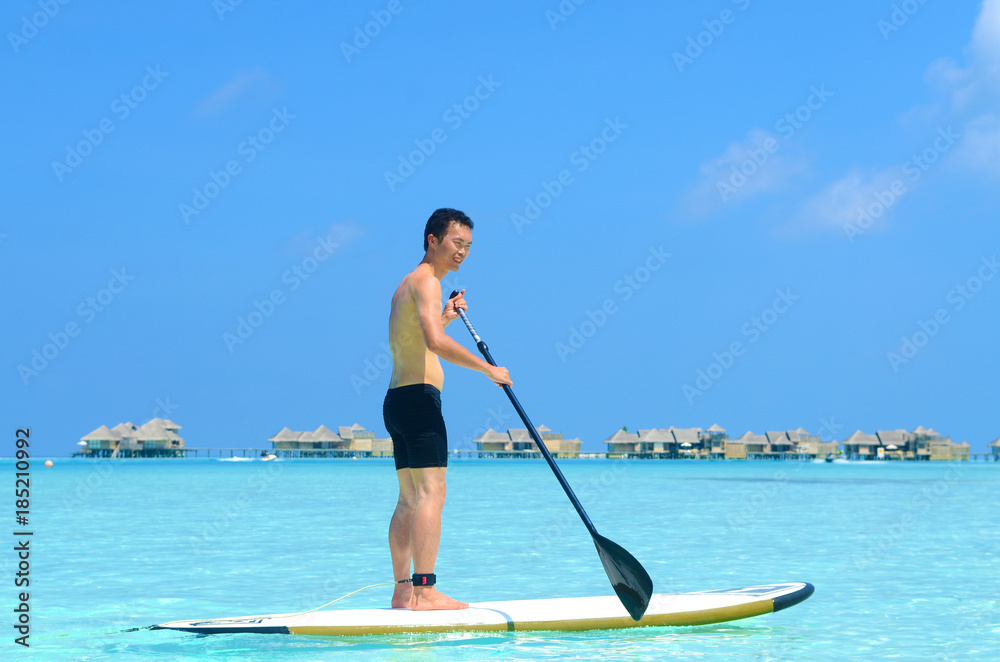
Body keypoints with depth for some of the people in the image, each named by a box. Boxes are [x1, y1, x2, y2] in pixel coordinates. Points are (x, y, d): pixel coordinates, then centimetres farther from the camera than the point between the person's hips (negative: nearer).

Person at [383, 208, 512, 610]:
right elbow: (435, 343, -25)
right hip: (419, 397, -10)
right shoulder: (426, 280, -9)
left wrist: (444, 317, 26)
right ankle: (424, 592, -18)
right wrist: (488, 369, -21)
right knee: (431, 494, -13)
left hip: (398, 401, 10)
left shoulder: (408, 284, 22)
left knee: (410, 501, 10)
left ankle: (403, 590, 11)